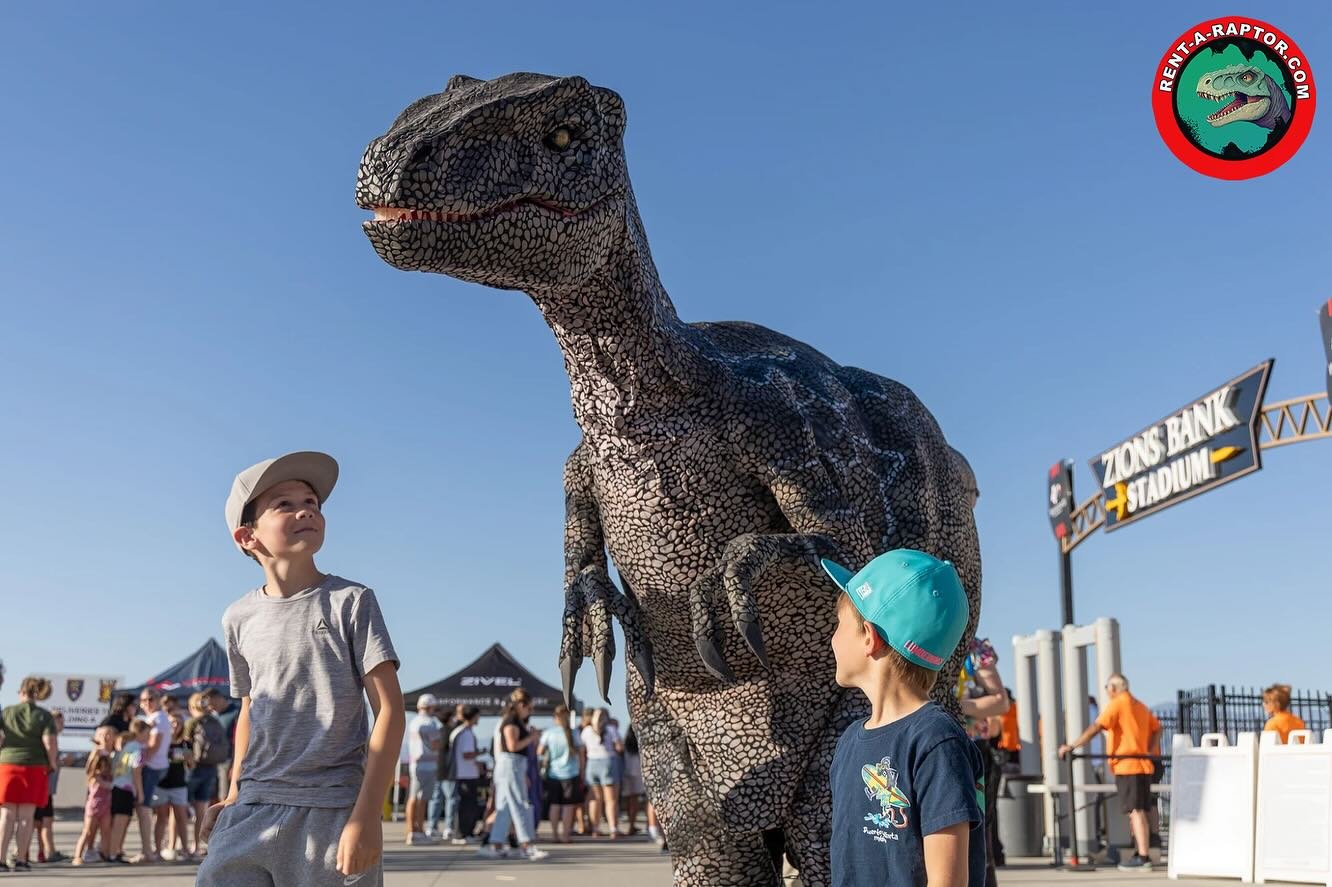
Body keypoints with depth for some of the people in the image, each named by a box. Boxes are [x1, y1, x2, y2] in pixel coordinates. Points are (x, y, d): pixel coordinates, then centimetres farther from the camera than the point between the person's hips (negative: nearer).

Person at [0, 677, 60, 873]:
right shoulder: (44, 715, -2)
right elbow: (50, 744, -11)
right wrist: (53, 764, 3)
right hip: (35, 768, -1)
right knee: (26, 816, 3)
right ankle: (21, 860, 4)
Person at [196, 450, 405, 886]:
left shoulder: (351, 601, -3)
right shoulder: (238, 618, 8)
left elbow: (389, 710, -7)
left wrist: (366, 815, -13)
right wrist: (233, 796, 18)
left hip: (334, 811, -3)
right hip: (253, 809, 3)